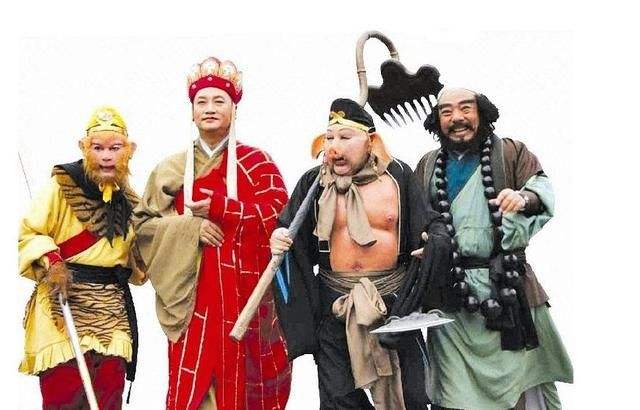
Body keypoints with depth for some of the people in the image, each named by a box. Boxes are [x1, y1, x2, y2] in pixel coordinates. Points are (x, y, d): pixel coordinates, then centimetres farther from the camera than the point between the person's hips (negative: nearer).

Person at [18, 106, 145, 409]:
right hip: (64, 304, -5)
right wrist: (50, 262, -18)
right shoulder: (62, 185, -4)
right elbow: (27, 233, -4)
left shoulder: (128, 201, 15)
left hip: (113, 311, 5)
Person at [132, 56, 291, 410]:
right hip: (191, 295, 1)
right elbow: (144, 224, 7)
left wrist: (215, 206, -13)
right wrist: (191, 227, -10)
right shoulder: (172, 168, 10)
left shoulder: (257, 162, 4)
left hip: (244, 291, -1)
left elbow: (278, 214, -7)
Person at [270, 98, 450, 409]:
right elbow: (288, 230, 5)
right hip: (335, 302, 1)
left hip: (395, 299, 0)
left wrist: (437, 242, -19)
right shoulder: (313, 183, 0)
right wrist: (278, 241, -17)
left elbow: (428, 224, 2)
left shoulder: (397, 175, -2)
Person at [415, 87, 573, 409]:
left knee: (524, 377, 2)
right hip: (452, 290, 2)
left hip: (507, 285, -1)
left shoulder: (511, 153, 8)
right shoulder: (428, 166, 14)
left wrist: (525, 197, -27)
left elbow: (543, 187, -6)